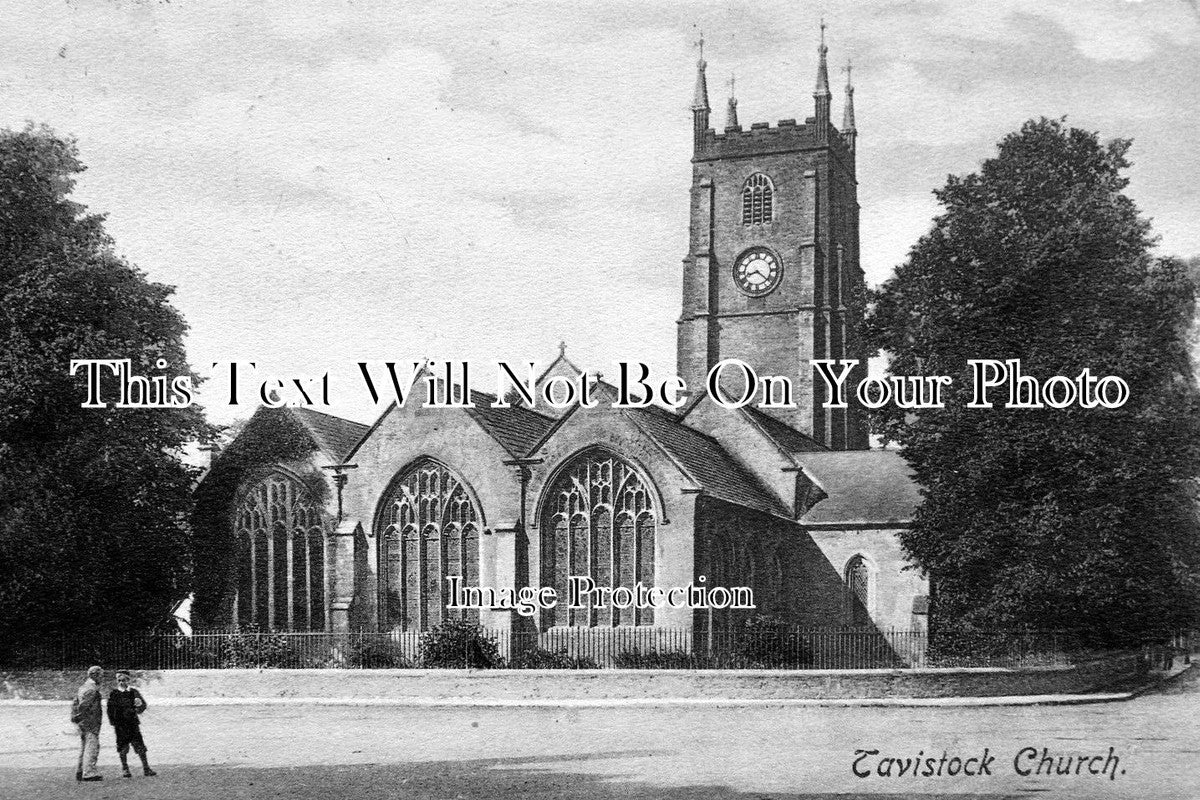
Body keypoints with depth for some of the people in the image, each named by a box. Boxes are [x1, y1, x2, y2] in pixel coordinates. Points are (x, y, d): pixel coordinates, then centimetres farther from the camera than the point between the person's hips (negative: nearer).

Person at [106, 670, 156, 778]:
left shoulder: (134, 692, 7)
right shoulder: (113, 694, 2)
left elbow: (144, 705, 5)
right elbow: (110, 709, 2)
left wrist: (139, 704, -18)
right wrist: (112, 723, -6)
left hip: (133, 723, 1)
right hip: (120, 725, -1)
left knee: (140, 746, -3)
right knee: (123, 748, 1)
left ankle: (146, 769, 0)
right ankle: (125, 769, 13)